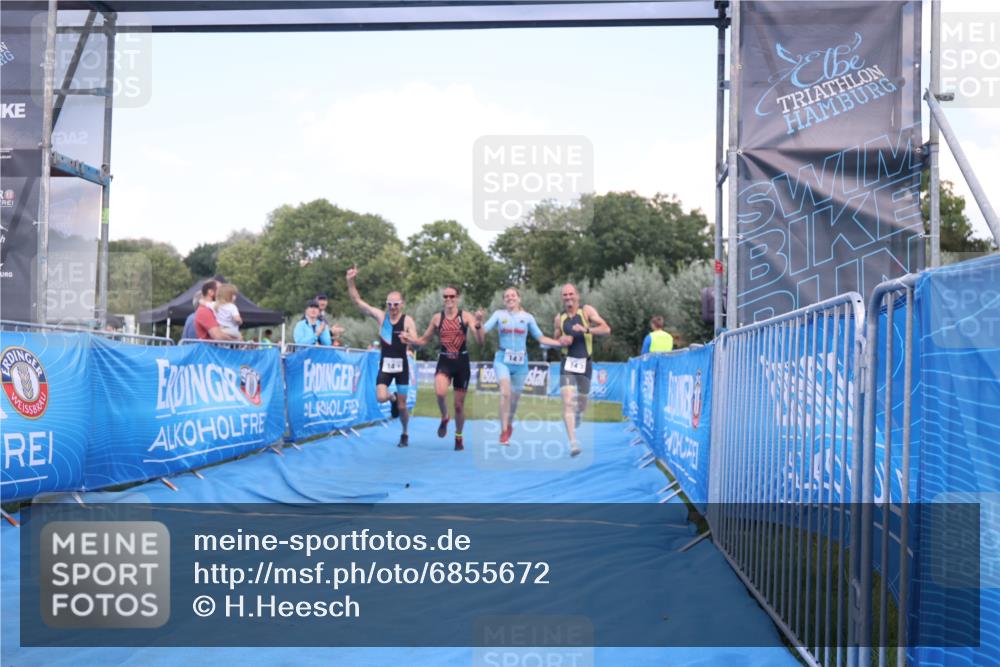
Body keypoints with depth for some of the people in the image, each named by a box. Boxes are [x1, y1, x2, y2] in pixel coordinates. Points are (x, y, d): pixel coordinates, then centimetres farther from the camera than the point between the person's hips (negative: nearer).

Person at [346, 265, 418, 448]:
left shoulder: (407, 320, -8)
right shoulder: (380, 315, -2)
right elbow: (357, 301, -6)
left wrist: (409, 339, -41)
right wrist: (351, 282, -19)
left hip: (401, 365, -2)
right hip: (385, 364, 2)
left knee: (402, 405, 3)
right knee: (381, 397, -19)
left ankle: (405, 434, 28)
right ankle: (393, 398, 19)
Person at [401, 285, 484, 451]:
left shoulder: (465, 316, -3)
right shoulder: (437, 318, 4)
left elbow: (480, 340, -12)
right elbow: (424, 340, 15)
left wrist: (478, 325, -30)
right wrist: (409, 340, -4)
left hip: (462, 361, -1)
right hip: (444, 361, 1)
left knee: (459, 404, 7)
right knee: (440, 392, -29)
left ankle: (459, 437, 29)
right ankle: (444, 418, 3)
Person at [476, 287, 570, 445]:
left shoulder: (527, 317, 5)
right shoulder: (499, 314, 2)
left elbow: (540, 337, 9)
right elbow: (483, 330, -8)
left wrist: (559, 342, -3)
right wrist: (478, 322, -29)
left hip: (521, 361, 2)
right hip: (503, 359, -2)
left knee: (515, 397, 12)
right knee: (505, 392, -22)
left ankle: (509, 425, 40)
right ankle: (504, 432, -17)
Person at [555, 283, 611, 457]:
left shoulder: (587, 310, -3)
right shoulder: (559, 318, 7)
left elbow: (606, 329, -13)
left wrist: (586, 329, -28)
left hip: (585, 363, 0)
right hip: (567, 364, 1)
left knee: (581, 402, 13)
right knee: (568, 402, -17)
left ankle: (578, 413, 52)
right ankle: (573, 442, -21)